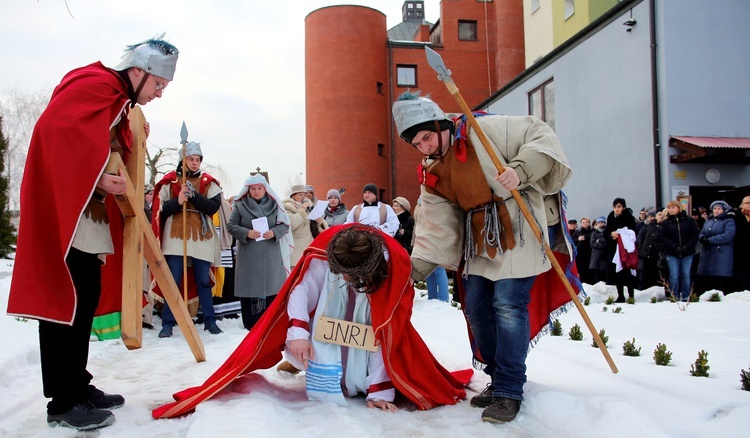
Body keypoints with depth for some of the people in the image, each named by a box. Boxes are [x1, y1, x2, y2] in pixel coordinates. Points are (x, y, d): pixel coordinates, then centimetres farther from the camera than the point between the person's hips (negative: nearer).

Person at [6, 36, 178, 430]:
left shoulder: (122, 104, 19)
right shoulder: (93, 85, -12)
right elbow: (53, 132, -23)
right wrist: (96, 179, -23)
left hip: (89, 217, 10)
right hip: (63, 214, -10)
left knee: (86, 299, 11)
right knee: (65, 300, -6)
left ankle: (77, 386, 21)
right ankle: (62, 402, 2)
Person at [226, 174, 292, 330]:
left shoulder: (274, 204, 5)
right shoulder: (240, 205, 1)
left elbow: (284, 225, 5)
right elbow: (231, 225, 0)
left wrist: (274, 232, -15)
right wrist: (246, 233, -17)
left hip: (271, 254, 1)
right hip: (248, 254, -1)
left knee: (271, 286, 4)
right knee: (248, 286, 1)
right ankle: (250, 323, 11)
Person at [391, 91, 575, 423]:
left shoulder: (486, 130, -13)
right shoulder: (432, 174, 7)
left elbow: (541, 135, -12)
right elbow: (436, 227, 3)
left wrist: (520, 169, -28)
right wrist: (415, 268, -7)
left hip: (519, 229, -7)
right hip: (479, 241, 8)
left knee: (508, 305, -13)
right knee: (476, 307, 7)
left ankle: (509, 392, -1)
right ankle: (500, 380, 24)